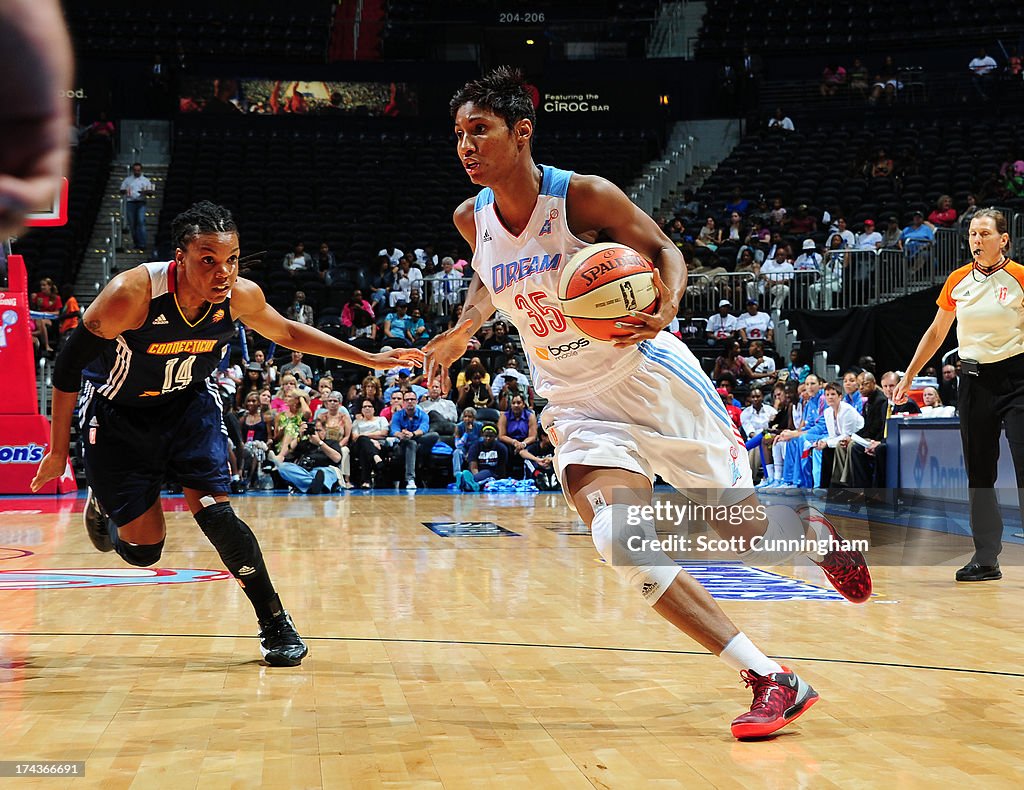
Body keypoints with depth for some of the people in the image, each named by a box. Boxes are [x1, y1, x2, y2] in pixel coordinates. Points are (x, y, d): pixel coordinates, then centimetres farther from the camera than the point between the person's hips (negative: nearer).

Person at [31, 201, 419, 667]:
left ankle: (276, 624, 0)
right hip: (117, 416, -2)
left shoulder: (241, 297, -20)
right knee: (143, 551, -1)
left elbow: (287, 333, 3)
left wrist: (370, 360, 1)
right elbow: (67, 366, -19)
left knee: (214, 513, -15)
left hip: (189, 405, 2)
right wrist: (58, 451, -14)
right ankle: (103, 504, 35)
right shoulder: (131, 294, -33)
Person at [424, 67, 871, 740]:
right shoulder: (471, 219, -2)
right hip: (577, 405, 3)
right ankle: (771, 680, -12)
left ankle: (810, 530, 48)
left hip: (650, 376, -3)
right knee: (621, 544, -20)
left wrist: (666, 308, -26)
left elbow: (663, 248, -6)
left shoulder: (584, 195, -17)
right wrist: (464, 330, 3)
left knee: (739, 524, 8)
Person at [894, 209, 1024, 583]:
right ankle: (986, 558, 12)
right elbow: (936, 332, 18)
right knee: (978, 474, 5)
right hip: (973, 380, 4)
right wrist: (908, 377, 17)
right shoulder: (957, 281, 7)